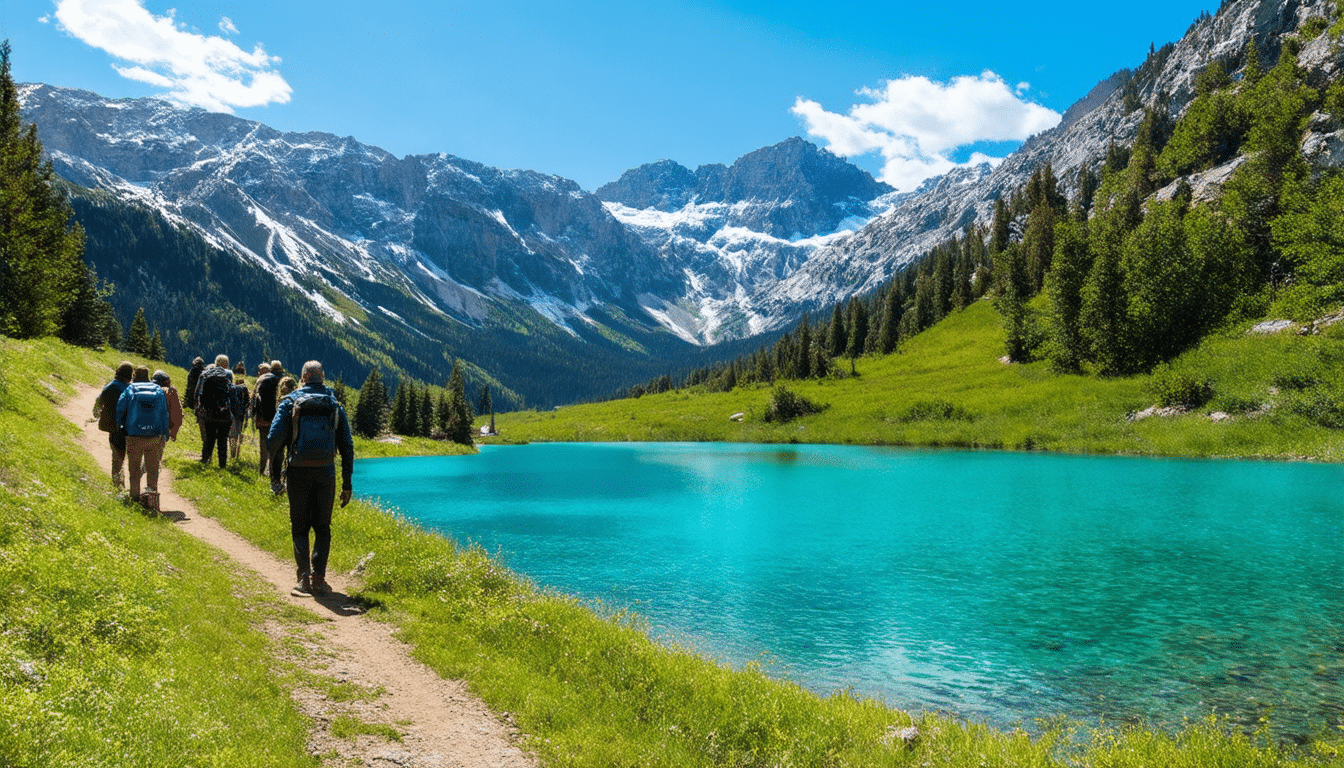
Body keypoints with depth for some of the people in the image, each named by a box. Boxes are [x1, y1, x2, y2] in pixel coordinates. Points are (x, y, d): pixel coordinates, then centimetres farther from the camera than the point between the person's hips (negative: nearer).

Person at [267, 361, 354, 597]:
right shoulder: (335, 405, 8)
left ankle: (304, 578, -2)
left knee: (300, 528, 8)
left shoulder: (290, 401, 2)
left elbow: (274, 436, -9)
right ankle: (319, 579, 5)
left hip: (299, 472, -1)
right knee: (323, 528, 11)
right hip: (326, 472, 1)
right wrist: (347, 483, 9)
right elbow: (347, 446, 6)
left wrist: (273, 470, 2)